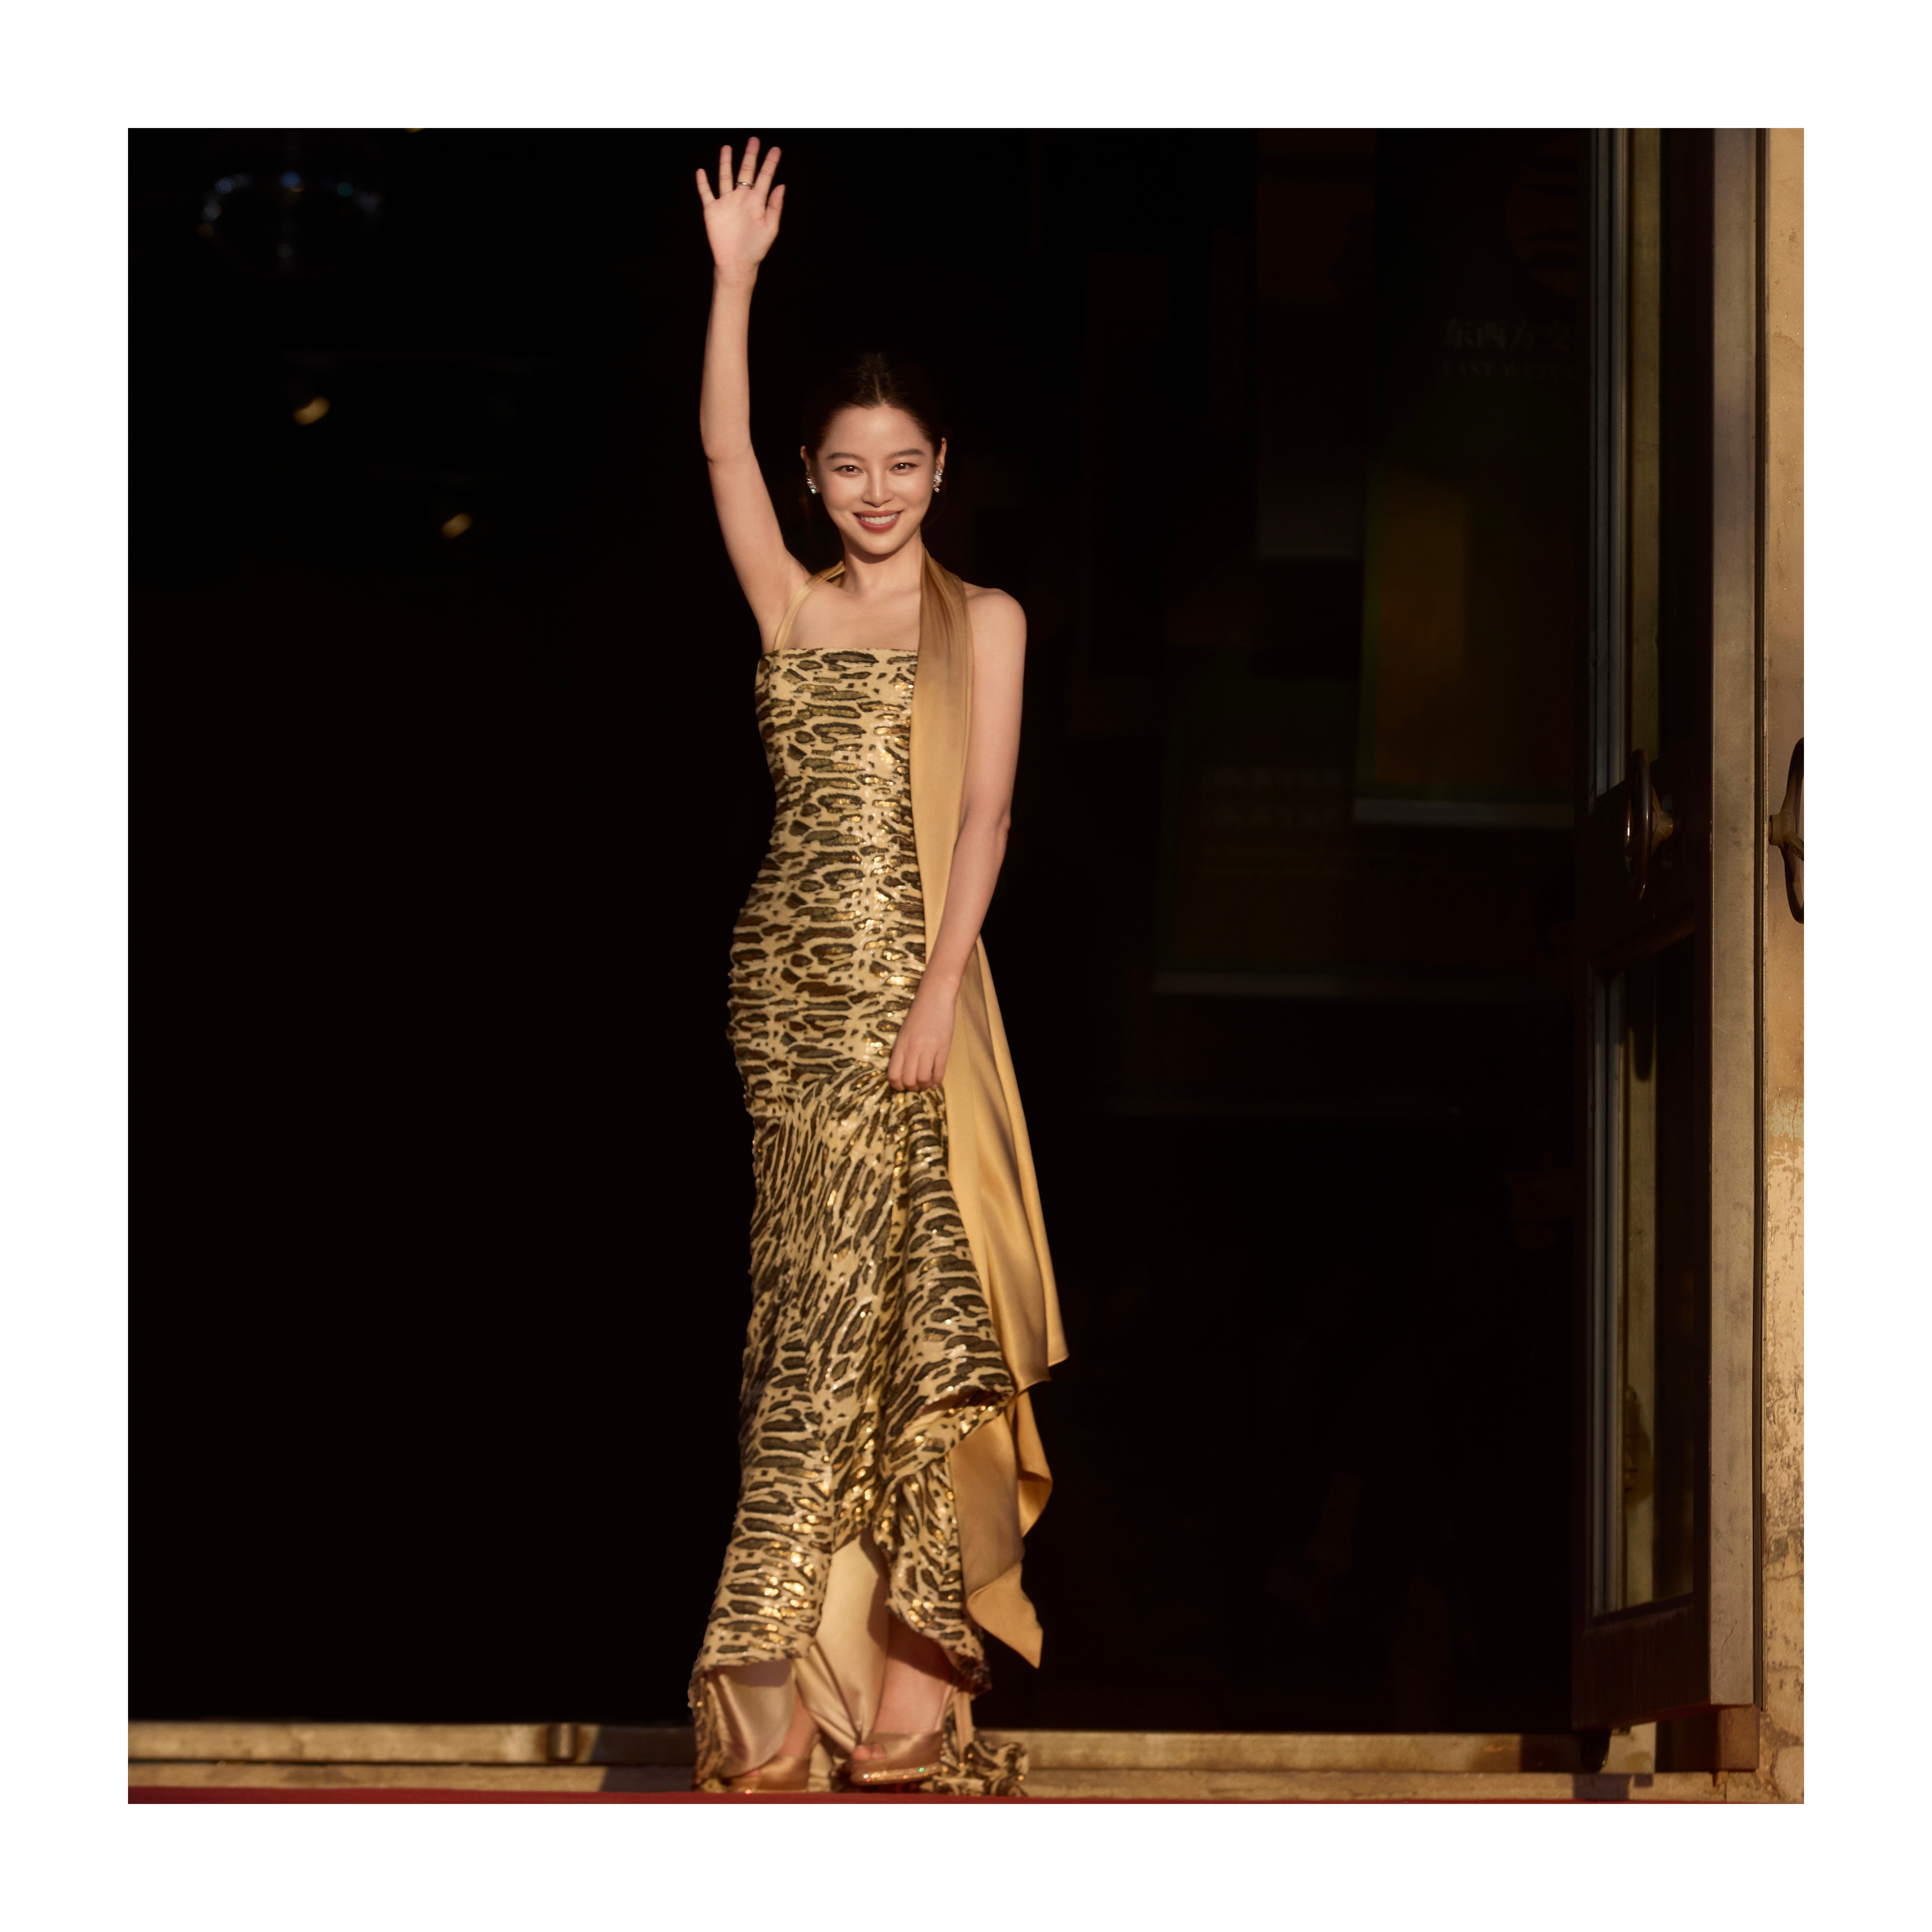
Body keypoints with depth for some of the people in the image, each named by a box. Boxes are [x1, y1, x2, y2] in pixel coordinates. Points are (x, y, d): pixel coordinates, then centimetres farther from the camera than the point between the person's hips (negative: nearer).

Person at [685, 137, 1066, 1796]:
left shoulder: (986, 620, 6)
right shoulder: (790, 604, 11)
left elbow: (985, 810, -3)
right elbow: (722, 448, -1)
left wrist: (940, 992, -13)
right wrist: (734, 277, -10)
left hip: (916, 976, -1)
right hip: (792, 973, 2)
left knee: (903, 1291, -3)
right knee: (830, 1290, -1)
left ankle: (894, 1675, 3)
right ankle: (783, 1673, 3)